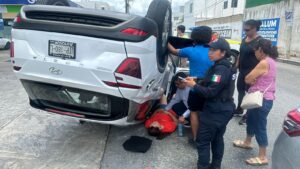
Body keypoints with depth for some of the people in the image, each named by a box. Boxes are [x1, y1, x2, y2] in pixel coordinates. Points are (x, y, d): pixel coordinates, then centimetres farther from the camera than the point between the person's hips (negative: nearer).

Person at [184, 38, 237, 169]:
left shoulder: (220, 69, -22)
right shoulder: (228, 67, 10)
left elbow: (210, 92, -26)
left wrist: (194, 85, -15)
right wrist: (197, 82, 1)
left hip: (214, 112, -10)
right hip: (225, 110, 10)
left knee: (203, 141, 0)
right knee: (217, 139, 20)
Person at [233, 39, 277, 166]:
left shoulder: (264, 63, -22)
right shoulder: (270, 61, 10)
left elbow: (247, 79, -18)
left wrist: (253, 81, -1)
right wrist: (255, 81, -9)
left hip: (262, 99, -10)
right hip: (261, 98, 10)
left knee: (260, 126, -1)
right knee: (251, 120, 24)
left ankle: (263, 157, 11)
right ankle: (247, 143, 44)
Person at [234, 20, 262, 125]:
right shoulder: (244, 39, 10)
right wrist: (236, 66, 15)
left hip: (252, 72, -8)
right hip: (242, 70, 8)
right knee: (240, 89, 16)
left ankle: (248, 116, 14)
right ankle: (239, 110, 33)